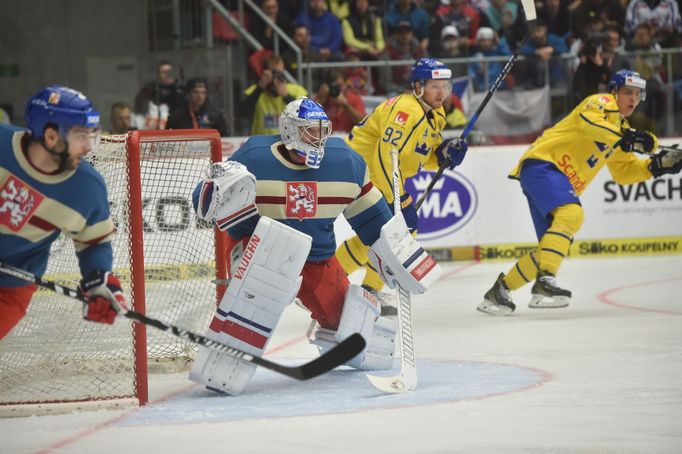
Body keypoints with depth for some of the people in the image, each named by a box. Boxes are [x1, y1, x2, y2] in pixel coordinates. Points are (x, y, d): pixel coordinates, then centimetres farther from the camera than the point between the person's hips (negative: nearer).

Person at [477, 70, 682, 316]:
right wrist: (623, 137, -37)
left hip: (562, 181, 10)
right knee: (571, 214, -32)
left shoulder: (620, 127, 25)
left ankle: (500, 290, 17)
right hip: (542, 164, -10)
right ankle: (545, 282, -41)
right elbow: (588, 121, -27)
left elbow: (623, 171, 25)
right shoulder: (602, 103, -4)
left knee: (552, 246, 6)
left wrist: (657, 165, 10)